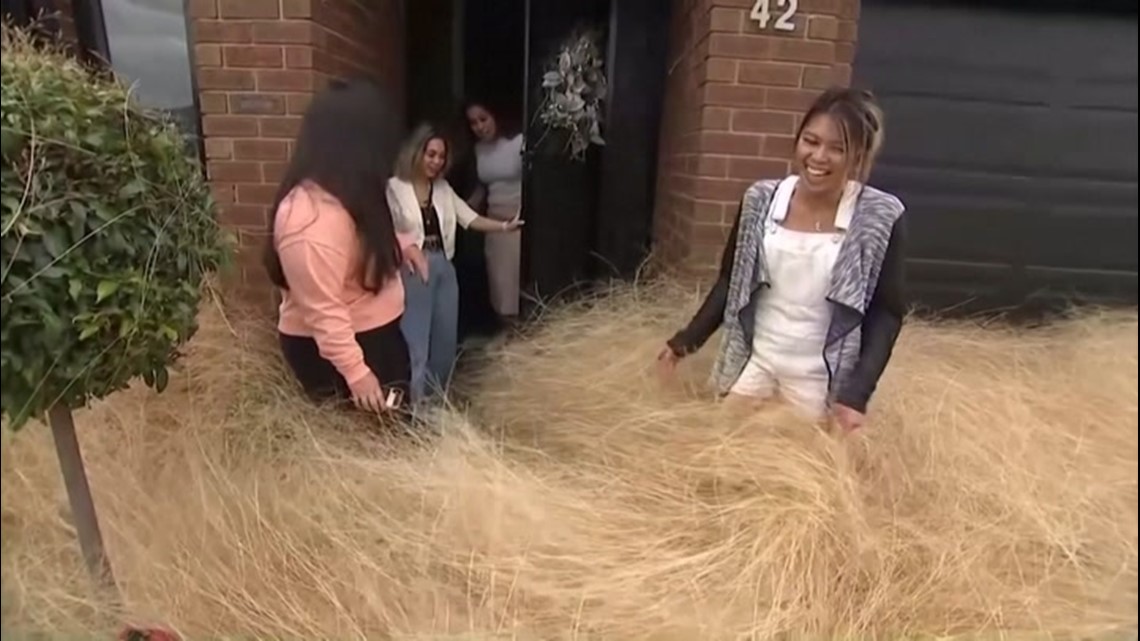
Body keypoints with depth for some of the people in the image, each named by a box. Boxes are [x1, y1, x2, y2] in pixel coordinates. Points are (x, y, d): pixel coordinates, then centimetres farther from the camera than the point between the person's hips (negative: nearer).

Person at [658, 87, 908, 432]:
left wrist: (857, 394, -16)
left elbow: (887, 313, -8)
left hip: (819, 377, -2)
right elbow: (729, 283, 3)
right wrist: (686, 340, -1)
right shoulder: (760, 200, -6)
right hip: (754, 361, 3)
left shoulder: (881, 218, -12)